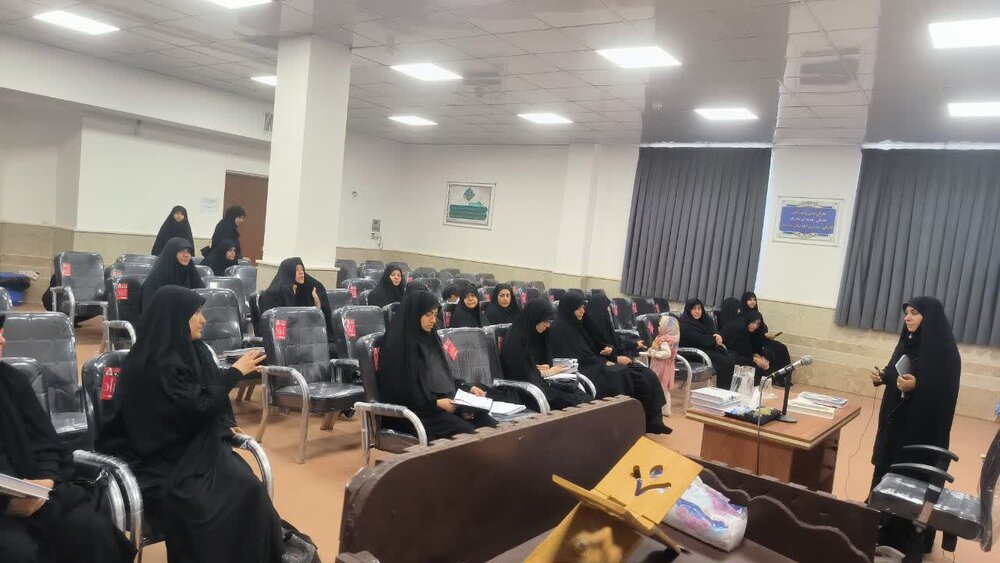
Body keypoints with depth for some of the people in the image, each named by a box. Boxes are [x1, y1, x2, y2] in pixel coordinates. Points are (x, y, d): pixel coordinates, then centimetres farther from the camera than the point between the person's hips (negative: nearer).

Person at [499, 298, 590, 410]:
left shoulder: (536, 335, 12)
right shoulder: (517, 338, -14)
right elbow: (522, 372, -17)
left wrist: (545, 367, -5)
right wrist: (548, 371, -6)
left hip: (539, 381, 8)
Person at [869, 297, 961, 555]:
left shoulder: (945, 351, -17)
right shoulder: (907, 342, 6)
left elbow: (945, 393, -18)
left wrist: (916, 386, -31)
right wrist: (883, 377, -4)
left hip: (923, 427, -8)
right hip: (895, 420, 8)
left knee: (913, 480, 1)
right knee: (887, 471, 14)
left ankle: (908, 537, 15)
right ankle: (883, 525, 28)